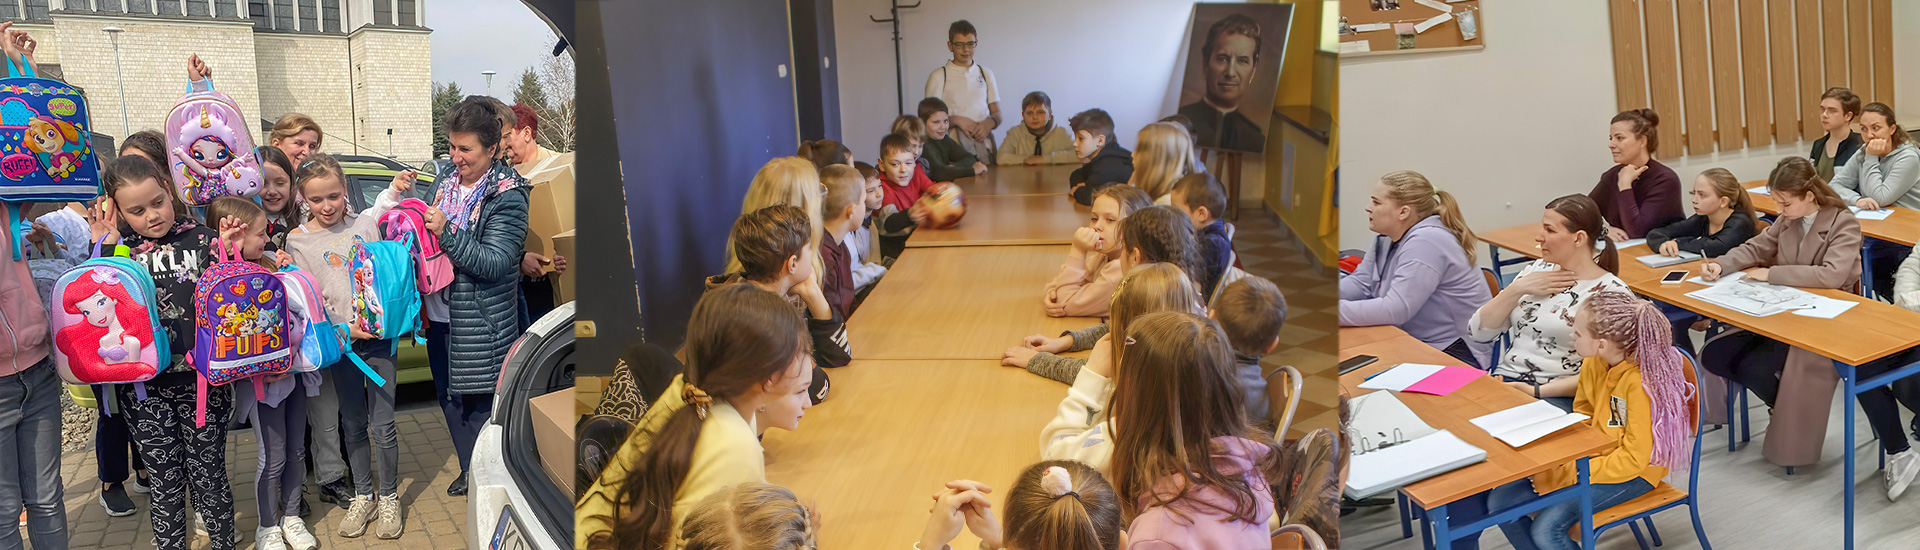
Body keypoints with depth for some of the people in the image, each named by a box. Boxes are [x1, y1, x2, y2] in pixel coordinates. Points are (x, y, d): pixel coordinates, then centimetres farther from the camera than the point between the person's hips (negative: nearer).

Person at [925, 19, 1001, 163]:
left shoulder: (986, 74, 18)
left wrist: (989, 123, -6)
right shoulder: (938, 76, 6)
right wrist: (957, 120, -15)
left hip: (984, 143, 3)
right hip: (954, 146, -3)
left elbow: (996, 113, 17)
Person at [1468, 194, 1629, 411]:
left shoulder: (1612, 292, -2)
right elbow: (1478, 331, 11)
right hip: (1504, 381, 6)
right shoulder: (1537, 269, 16)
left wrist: (1538, 391, -17)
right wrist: (1518, 288, -1)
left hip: (1558, 398, -5)